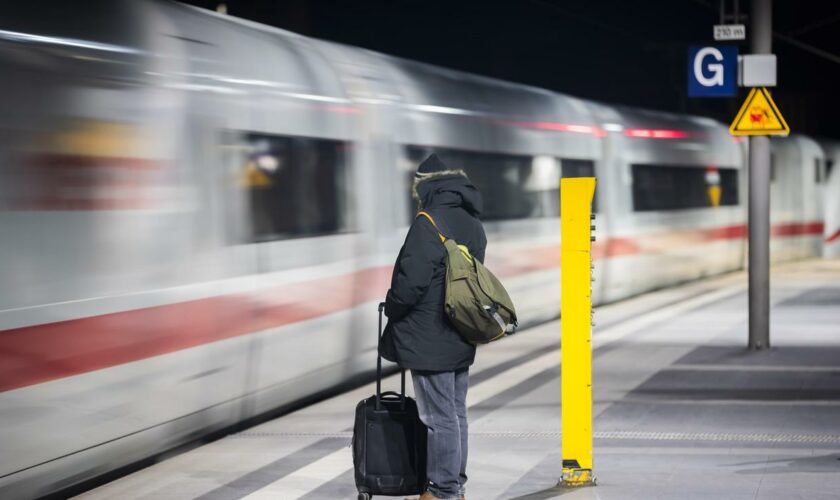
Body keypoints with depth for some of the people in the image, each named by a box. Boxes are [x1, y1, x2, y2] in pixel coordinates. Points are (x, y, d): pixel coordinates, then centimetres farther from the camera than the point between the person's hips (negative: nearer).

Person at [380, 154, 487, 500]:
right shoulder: (473, 225, 12)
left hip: (430, 341, -9)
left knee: (440, 419, -4)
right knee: (456, 415, 15)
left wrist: (392, 308, -2)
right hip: (461, 341, 9)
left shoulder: (429, 222, -17)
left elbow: (411, 280, -20)